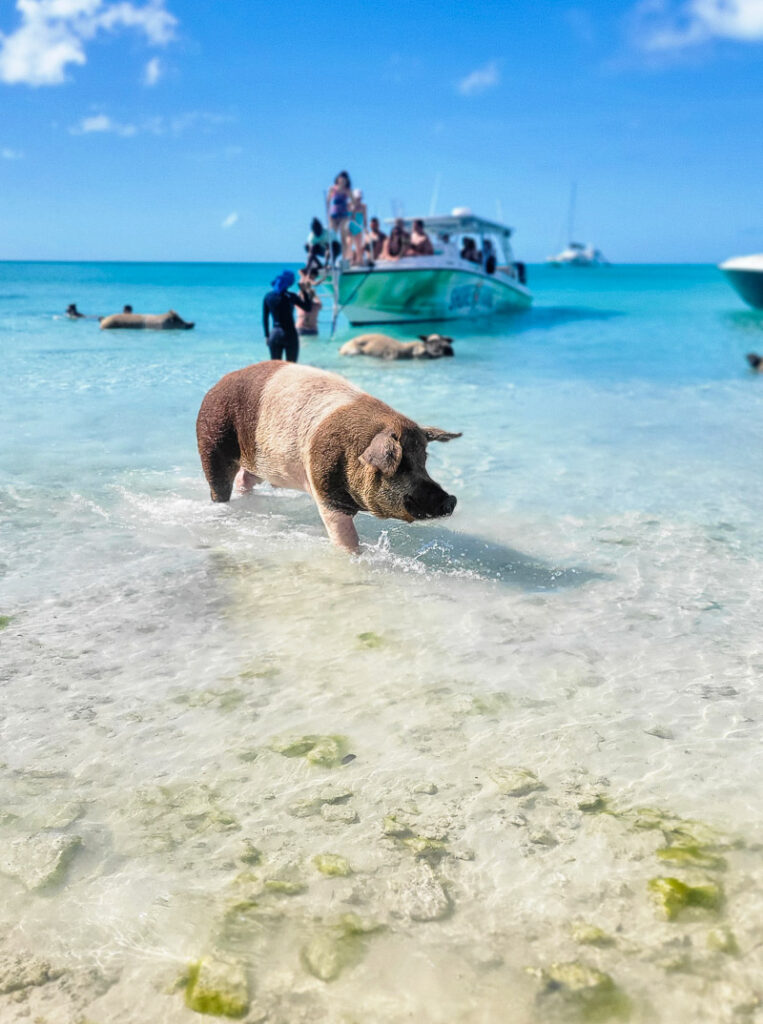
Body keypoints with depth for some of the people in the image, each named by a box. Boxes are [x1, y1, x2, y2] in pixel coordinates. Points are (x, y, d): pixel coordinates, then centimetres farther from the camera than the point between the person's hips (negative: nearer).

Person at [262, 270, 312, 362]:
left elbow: (265, 319, 6)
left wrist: (267, 336, 13)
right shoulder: (289, 296, -10)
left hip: (274, 335, 4)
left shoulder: (268, 297, 2)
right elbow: (308, 308, -5)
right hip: (290, 334, -4)